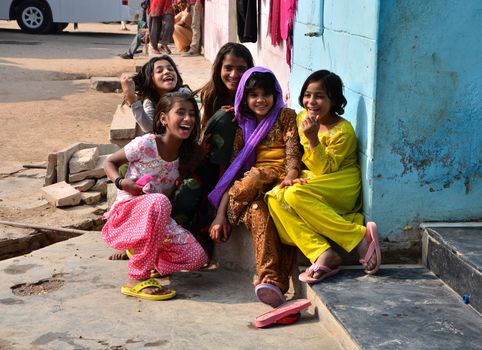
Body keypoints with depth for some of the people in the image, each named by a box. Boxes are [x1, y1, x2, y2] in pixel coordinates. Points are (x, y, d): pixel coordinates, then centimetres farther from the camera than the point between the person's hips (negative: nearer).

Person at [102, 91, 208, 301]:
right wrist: (121, 182, -18)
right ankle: (137, 280, -30)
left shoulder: (187, 154, 4)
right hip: (127, 213, -6)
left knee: (197, 258, -14)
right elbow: (110, 162, 0)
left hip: (158, 218, 6)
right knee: (159, 202, -40)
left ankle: (140, 253, 15)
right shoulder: (145, 144, -13)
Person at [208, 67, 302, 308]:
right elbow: (233, 171, 14)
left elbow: (293, 153, -1)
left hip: (281, 181, -3)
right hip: (254, 188, 3)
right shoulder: (244, 128, 22)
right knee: (257, 211, -35)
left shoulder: (286, 117, 14)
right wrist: (220, 215, 3)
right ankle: (270, 279, -48)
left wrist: (290, 177, -26)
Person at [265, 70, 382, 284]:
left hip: (341, 185, -7)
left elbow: (325, 169, -18)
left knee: (296, 196, -34)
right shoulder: (302, 118, 7)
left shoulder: (343, 130, -13)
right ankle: (322, 254, -34)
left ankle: (360, 236, -31)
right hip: (309, 180, 7)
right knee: (276, 198, -23)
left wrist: (313, 138, -28)